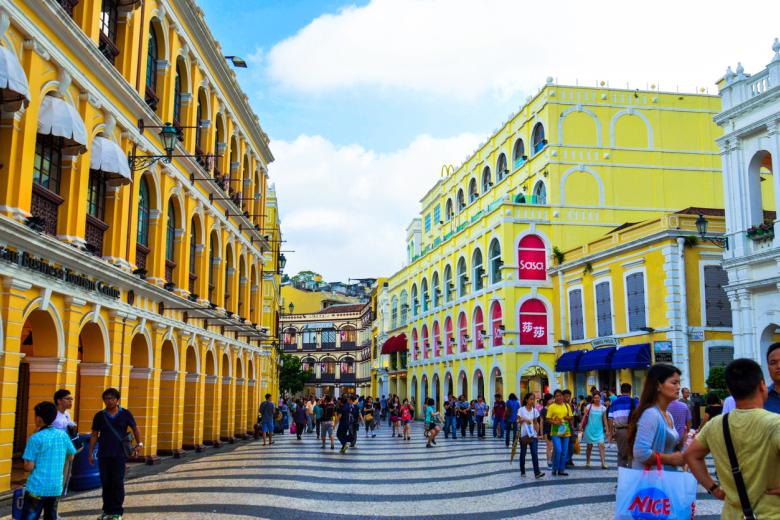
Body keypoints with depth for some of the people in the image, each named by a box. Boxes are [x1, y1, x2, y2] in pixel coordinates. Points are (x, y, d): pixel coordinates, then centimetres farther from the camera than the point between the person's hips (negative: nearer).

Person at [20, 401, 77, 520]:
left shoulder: (35, 438, -12)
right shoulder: (63, 435, 3)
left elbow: (29, 467, -13)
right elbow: (71, 457, 17)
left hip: (37, 487, -5)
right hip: (56, 488, 5)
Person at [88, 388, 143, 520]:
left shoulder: (125, 414, 1)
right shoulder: (99, 416, 5)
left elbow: (135, 428, 13)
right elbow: (94, 435, 8)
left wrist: (139, 443, 3)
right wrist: (90, 453, 4)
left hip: (120, 454, -2)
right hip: (103, 454, 2)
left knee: (117, 483, -4)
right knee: (105, 483, 6)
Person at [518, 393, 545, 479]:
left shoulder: (535, 411, 6)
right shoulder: (521, 409, -4)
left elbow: (536, 423, 10)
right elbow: (518, 420, -2)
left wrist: (537, 433, 4)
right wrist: (524, 420, -22)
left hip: (533, 435, 2)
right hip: (524, 435, -2)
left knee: (535, 453, -7)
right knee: (523, 453, 8)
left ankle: (537, 472, -12)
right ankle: (522, 472, 20)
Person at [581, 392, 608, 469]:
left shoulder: (603, 408, 3)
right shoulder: (589, 407, -1)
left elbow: (604, 419, 8)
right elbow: (584, 417, 2)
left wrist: (606, 429, 6)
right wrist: (582, 427, -2)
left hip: (599, 430, 0)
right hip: (590, 429, 0)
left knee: (601, 445, -13)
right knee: (589, 446, 9)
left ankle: (603, 463, -14)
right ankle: (587, 462, 24)